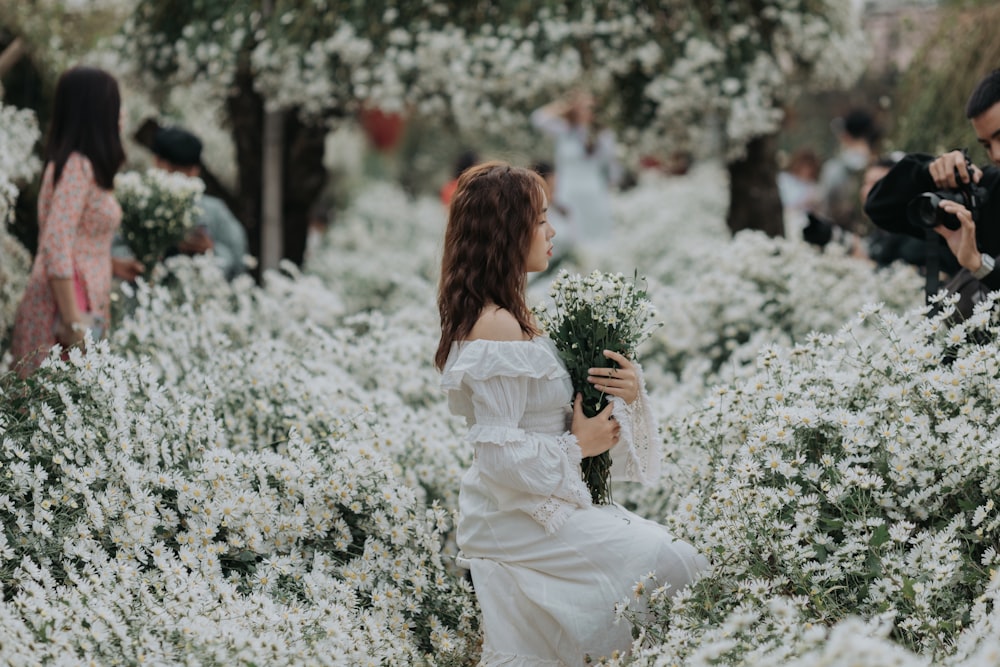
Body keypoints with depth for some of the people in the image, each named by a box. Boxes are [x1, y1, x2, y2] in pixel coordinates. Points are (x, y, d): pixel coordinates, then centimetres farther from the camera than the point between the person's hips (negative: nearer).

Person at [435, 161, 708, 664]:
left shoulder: (513, 318, 12)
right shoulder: (497, 329, -19)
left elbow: (558, 410, 17)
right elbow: (498, 454, -23)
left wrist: (627, 392, -1)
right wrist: (578, 446, -11)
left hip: (540, 509, 10)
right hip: (517, 522, -10)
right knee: (673, 566, -16)